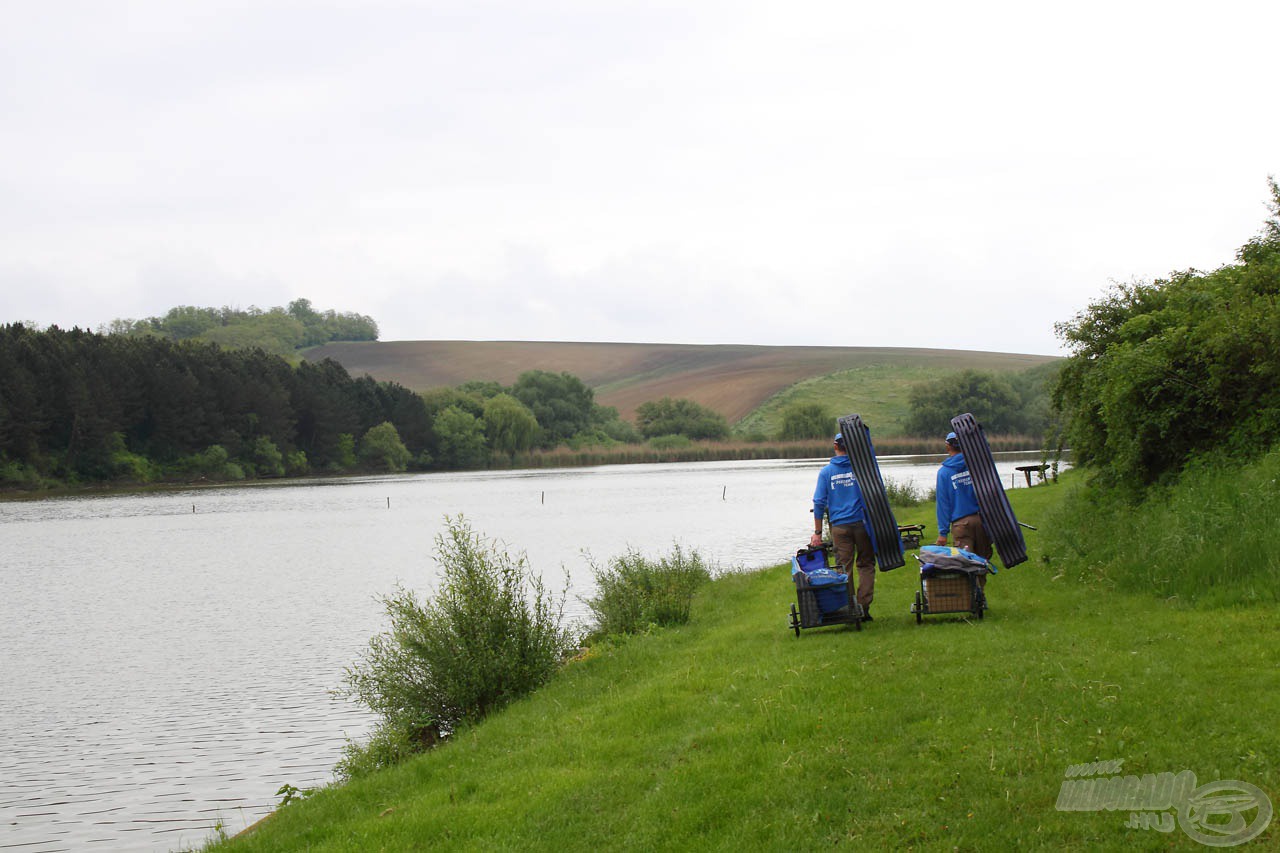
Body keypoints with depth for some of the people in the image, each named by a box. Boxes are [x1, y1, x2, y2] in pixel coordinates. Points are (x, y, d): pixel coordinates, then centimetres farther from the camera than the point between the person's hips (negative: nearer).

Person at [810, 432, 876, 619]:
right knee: (866, 564, 7)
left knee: (845, 568, 6)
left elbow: (819, 503, 1)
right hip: (861, 522, -1)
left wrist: (817, 532, 4)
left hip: (839, 526, 1)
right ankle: (864, 608, -1)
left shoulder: (826, 472, 3)